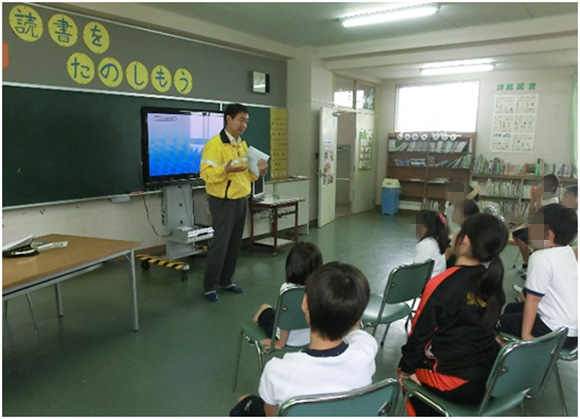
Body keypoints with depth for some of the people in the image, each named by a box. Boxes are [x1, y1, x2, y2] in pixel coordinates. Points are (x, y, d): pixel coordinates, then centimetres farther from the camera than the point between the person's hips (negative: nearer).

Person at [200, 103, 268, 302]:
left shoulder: (243, 145, 12)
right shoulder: (214, 144, -14)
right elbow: (206, 173, -20)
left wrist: (259, 172, -1)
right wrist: (226, 169, -36)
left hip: (241, 200, 8)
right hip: (223, 202, -7)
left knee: (235, 243, 12)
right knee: (220, 243, -3)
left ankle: (226, 280, 26)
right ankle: (210, 285, 11)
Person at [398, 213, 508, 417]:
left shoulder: (442, 284, -22)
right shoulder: (492, 281, -3)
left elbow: (420, 333, -13)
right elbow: (483, 327, 9)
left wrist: (406, 368, 3)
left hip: (455, 383, -6)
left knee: (411, 372, 22)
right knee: (422, 360, 28)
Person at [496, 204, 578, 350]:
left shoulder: (541, 258, -22)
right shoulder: (568, 251, 4)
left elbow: (533, 299, -20)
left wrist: (525, 334, -15)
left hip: (558, 333, -9)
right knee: (511, 308, 24)